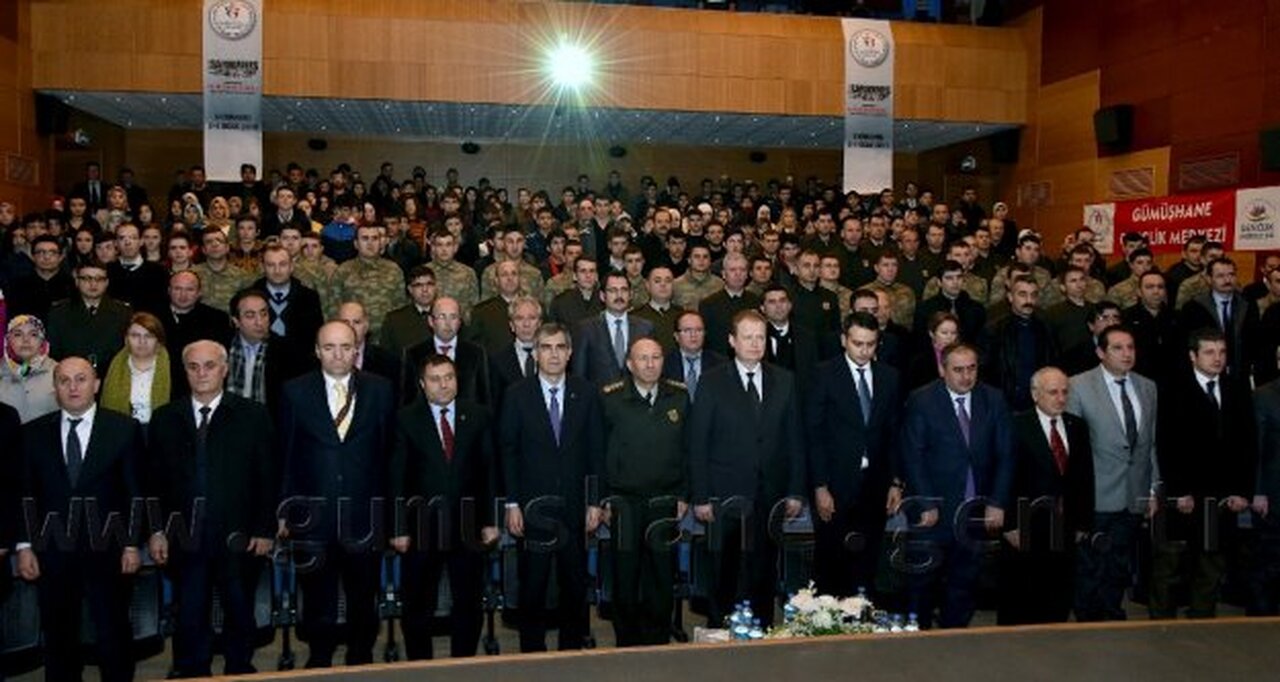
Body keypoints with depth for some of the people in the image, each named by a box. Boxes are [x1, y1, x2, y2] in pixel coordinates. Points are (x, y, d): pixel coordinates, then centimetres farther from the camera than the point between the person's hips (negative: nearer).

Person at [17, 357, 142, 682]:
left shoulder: (124, 429, -2)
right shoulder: (33, 433, 5)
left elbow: (135, 491, -2)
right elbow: (25, 494, 5)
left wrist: (132, 544, -5)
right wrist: (24, 546, 0)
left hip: (107, 551, -2)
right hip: (52, 552, 2)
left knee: (114, 634, 7)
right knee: (58, 637, 12)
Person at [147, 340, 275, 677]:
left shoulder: (253, 416, 0)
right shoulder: (165, 418, 7)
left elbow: (267, 478, -1)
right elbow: (155, 480, 8)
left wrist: (265, 530, -5)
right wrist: (156, 530, 2)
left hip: (238, 538, -1)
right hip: (184, 540, 2)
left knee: (240, 617, 12)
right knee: (189, 620, 9)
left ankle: (240, 672, 28)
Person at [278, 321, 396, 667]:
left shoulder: (380, 390, 1)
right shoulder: (296, 392, 1)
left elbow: (390, 451, 2)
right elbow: (285, 455, 2)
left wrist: (388, 508, -1)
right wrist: (284, 511, 0)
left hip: (365, 516, 0)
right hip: (313, 518, 0)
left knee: (364, 599, 13)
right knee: (317, 600, 13)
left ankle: (361, 659, 31)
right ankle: (319, 660, 32)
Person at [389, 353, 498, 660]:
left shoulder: (478, 416, 3)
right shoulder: (406, 419, -2)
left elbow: (489, 471, 3)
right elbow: (397, 477, -4)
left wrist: (490, 521, -1)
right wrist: (399, 529, -9)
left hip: (468, 526, 2)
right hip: (422, 527, -1)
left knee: (468, 604, 12)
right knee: (417, 606, 11)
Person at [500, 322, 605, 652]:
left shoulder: (586, 394, 3)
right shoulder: (517, 395, 0)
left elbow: (596, 451, 4)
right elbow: (508, 452, -1)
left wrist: (595, 502, 0)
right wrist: (512, 504, -6)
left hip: (574, 506, 2)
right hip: (532, 508, -1)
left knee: (575, 584, 9)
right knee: (532, 585, 6)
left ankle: (572, 648, 24)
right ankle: (532, 651, 21)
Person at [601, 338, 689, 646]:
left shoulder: (679, 397, 4)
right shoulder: (610, 398, -3)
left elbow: (687, 449, 7)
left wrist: (684, 495, 4)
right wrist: (603, 498, -3)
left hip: (665, 502, 2)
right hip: (624, 503, -2)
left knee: (663, 578, 8)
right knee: (625, 578, 6)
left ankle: (658, 645, 22)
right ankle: (628, 646, 21)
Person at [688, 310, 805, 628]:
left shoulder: (784, 381, 7)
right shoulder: (712, 382, -1)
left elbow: (795, 440, 8)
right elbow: (697, 443, -3)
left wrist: (796, 491, 3)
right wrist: (700, 497, -8)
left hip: (770, 496, 3)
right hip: (725, 496, -2)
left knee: (764, 574, 10)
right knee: (723, 575, 7)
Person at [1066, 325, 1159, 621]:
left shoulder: (1147, 388, 10)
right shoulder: (1079, 386, -7)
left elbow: (1151, 443, 14)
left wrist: (1153, 489, 11)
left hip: (1134, 497, 4)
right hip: (1095, 496, -4)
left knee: (1120, 567, 12)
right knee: (1090, 566, 4)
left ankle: (1112, 617, 27)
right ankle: (1087, 621, 18)